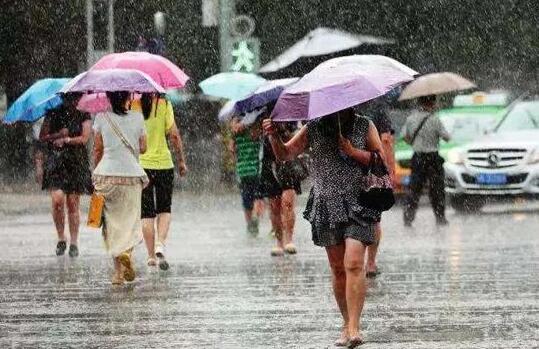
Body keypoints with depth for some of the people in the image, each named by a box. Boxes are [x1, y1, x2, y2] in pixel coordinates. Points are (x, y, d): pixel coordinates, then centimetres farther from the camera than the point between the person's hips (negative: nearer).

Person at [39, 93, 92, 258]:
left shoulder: (83, 116, 7)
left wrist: (65, 140, -8)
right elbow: (42, 136, 5)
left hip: (77, 162, 0)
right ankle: (61, 238, 0)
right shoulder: (53, 114, 9)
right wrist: (59, 134, -10)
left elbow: (84, 138, -3)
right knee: (57, 199, -15)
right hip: (56, 161, 0)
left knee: (73, 204, -1)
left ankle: (74, 243, 6)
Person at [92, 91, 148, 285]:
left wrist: (96, 172, 14)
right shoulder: (137, 118, 1)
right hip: (132, 174, 0)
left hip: (107, 174, 0)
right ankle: (126, 252, -19)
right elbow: (143, 148, 5)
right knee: (130, 219, 10)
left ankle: (118, 270, -1)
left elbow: (97, 149, 3)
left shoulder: (102, 118, 0)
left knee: (112, 221, 7)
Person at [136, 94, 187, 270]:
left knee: (147, 213, 8)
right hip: (163, 163, -1)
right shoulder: (164, 105, -7)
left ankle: (151, 255, 7)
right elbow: (174, 135, -8)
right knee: (164, 209, 15)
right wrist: (181, 161, 2)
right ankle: (161, 243, -7)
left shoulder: (132, 106, -3)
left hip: (140, 165, 1)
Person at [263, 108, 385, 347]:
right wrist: (273, 136, -11)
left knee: (354, 264, -17)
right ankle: (347, 325, 18)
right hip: (326, 205, 3)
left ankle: (354, 328, -20)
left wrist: (352, 151, -12)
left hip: (358, 204, -3)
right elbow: (285, 154, 8)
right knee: (338, 269, 6)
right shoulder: (314, 129, 6)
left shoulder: (364, 127, 3)